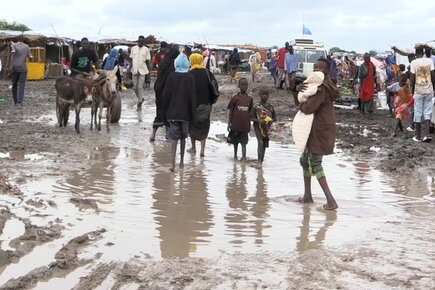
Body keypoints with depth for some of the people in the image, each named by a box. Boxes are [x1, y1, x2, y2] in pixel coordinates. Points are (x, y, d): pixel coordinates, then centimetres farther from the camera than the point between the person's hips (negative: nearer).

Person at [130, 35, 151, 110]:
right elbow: (131, 59, 12)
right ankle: (141, 99, 29)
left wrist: (148, 71, -3)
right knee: (135, 87, 5)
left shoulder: (146, 50, -1)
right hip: (135, 70, 3)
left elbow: (148, 61, 2)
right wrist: (130, 68, 6)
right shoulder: (133, 48, 7)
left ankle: (139, 104, 0)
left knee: (140, 87, -7)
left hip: (142, 71, -3)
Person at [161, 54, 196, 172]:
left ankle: (173, 163, -15)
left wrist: (165, 112, 8)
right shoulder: (190, 77, -4)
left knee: (174, 137, -3)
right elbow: (192, 96, -3)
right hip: (185, 113, 1)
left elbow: (166, 95, -2)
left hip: (172, 112, -1)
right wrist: (192, 114, 3)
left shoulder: (171, 76, -4)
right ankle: (181, 161, 22)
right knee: (183, 137, 15)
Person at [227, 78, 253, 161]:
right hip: (235, 124, 0)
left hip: (245, 124, 0)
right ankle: (235, 155, 27)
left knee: (243, 141, -2)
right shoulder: (235, 98, -4)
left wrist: (249, 124, 10)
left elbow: (250, 112, 9)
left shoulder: (249, 99, 2)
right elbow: (230, 111, 0)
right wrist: (229, 123, -2)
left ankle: (244, 156, -3)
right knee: (235, 140, 13)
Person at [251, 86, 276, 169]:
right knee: (260, 142, -19)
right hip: (258, 127, -3)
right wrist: (258, 120, -19)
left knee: (265, 144, 7)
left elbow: (274, 118, 11)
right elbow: (251, 117, -2)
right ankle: (259, 161, -19)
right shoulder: (256, 106, -4)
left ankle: (261, 160, 19)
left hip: (267, 128, 4)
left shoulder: (270, 107, 5)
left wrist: (271, 121, -11)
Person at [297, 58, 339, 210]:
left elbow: (309, 108, -27)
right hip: (315, 129, 11)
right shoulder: (319, 84, 14)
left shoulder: (322, 88, -20)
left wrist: (301, 106, -4)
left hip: (320, 130, -11)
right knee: (305, 159, 20)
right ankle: (307, 195, 31)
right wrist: (300, 89, -9)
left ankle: (330, 200, -13)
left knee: (315, 163, -10)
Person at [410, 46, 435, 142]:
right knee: (427, 112, 9)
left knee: (418, 113, 6)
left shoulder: (414, 63, -5)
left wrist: (412, 91, 7)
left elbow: (412, 79, -5)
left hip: (418, 91, -2)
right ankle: (427, 134, -3)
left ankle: (418, 136, 10)